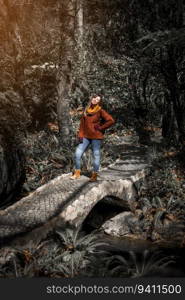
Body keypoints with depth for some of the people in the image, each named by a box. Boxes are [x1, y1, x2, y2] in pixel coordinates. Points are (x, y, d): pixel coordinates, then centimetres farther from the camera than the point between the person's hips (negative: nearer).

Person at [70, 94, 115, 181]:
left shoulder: (100, 111, -5)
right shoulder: (86, 110, 9)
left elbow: (111, 120, -12)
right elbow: (82, 123, 12)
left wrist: (101, 128, -10)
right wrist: (80, 135, 3)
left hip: (96, 136, -5)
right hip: (85, 136, 5)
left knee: (96, 155, 2)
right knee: (78, 153, 0)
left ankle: (94, 175, 12)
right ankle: (77, 173, 11)